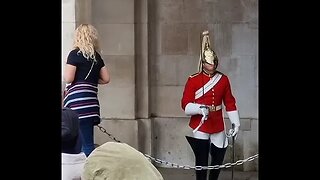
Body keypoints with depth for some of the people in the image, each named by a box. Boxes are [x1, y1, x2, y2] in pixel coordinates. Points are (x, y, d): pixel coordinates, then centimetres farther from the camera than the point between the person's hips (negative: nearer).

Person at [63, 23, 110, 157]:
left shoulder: (75, 54, -3)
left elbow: (68, 78, -8)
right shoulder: (96, 56, 14)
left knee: (86, 144, -8)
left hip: (77, 101, -6)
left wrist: (65, 71, 12)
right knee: (87, 142, 12)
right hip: (91, 100, 6)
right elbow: (106, 79, 12)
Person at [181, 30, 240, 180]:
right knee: (201, 163, -5)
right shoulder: (193, 80, -6)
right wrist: (200, 109, -27)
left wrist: (235, 123, 6)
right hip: (200, 127, -4)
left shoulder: (224, 79, 5)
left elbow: (230, 102, 10)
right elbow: (186, 105, -9)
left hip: (218, 127, 4)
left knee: (218, 160, 12)